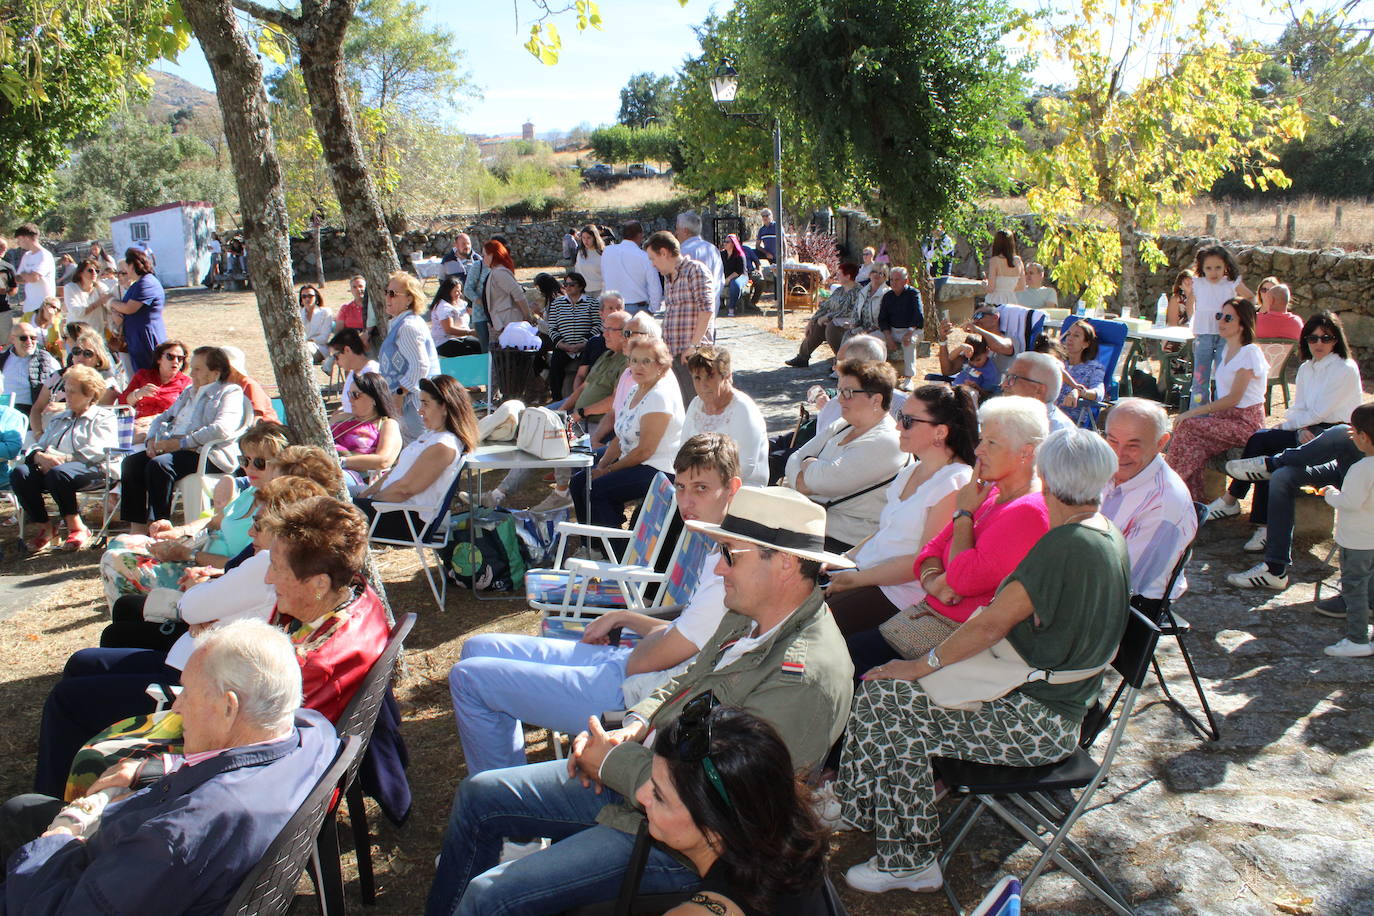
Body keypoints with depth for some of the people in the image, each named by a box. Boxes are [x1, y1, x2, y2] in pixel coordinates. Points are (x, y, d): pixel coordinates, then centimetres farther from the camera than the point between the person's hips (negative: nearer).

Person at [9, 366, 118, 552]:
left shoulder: (103, 417, 13)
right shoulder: (58, 419, 34)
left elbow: (98, 451, -6)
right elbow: (38, 446, 21)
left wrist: (65, 458, -17)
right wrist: (40, 457, -5)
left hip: (89, 469, -6)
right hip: (49, 466, 6)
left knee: (58, 473, -39)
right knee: (19, 472, -24)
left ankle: (76, 527, -23)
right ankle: (42, 526, -14)